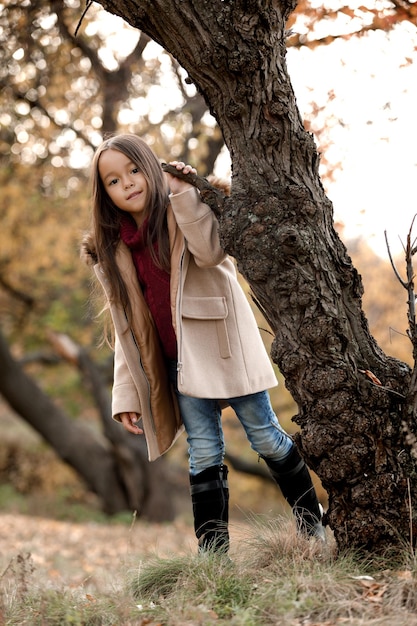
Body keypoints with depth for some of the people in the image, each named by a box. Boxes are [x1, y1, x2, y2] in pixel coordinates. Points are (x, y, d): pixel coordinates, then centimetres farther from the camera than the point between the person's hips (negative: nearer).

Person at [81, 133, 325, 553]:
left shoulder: (187, 215, -4)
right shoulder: (111, 255, 6)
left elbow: (211, 250, -28)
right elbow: (127, 331, 9)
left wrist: (181, 192, -28)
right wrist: (126, 395, 4)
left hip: (224, 346, -3)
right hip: (180, 365, 3)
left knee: (266, 437, 5)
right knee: (204, 457, 2)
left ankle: (312, 525, 22)